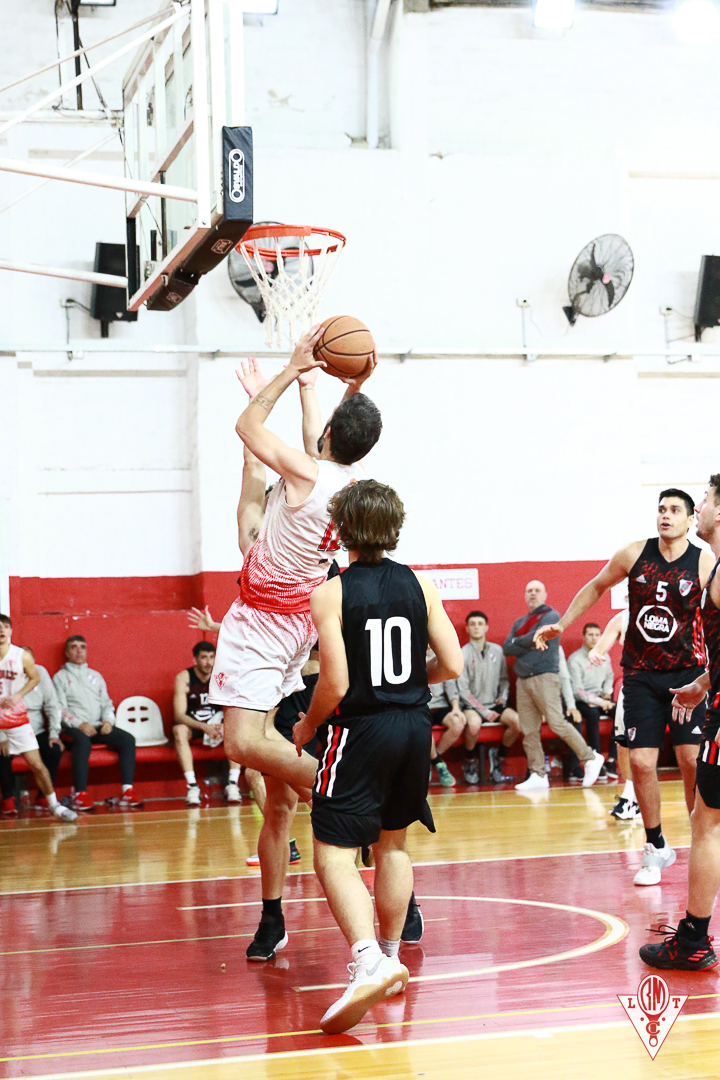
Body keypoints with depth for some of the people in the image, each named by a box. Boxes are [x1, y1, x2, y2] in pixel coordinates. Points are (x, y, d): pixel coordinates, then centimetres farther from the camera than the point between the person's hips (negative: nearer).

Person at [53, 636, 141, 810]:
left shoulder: (96, 676, 26)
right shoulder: (60, 677, 11)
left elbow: (107, 703, 19)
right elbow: (60, 708, -1)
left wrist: (108, 720, -3)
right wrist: (79, 724, -17)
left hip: (99, 726, 5)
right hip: (74, 728, -5)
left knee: (127, 739, -21)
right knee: (82, 741, -39)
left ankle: (127, 791, -26)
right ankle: (80, 795, -43)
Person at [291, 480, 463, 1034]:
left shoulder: (332, 593, -10)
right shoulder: (420, 585, 2)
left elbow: (336, 684, -15)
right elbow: (452, 664, 0)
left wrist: (307, 726, 3)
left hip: (361, 730, -5)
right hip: (415, 726, 5)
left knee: (334, 854, -4)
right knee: (393, 842, 22)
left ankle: (369, 961, -25)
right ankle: (392, 957, 31)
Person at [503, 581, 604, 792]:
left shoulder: (551, 615, 0)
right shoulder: (520, 623, 21)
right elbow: (507, 648, 9)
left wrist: (518, 641, 1)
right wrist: (529, 646, -6)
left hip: (544, 677, -7)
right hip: (523, 679, 7)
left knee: (557, 723, -13)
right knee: (529, 730, 1)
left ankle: (590, 758, 0)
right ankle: (538, 775, 4)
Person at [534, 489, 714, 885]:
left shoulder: (705, 565, -8)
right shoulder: (634, 555, -2)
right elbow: (597, 587, 15)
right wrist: (561, 624, 14)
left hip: (686, 673, -2)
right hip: (640, 675, 2)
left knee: (692, 760, -9)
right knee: (641, 762, -3)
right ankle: (656, 848, 15)